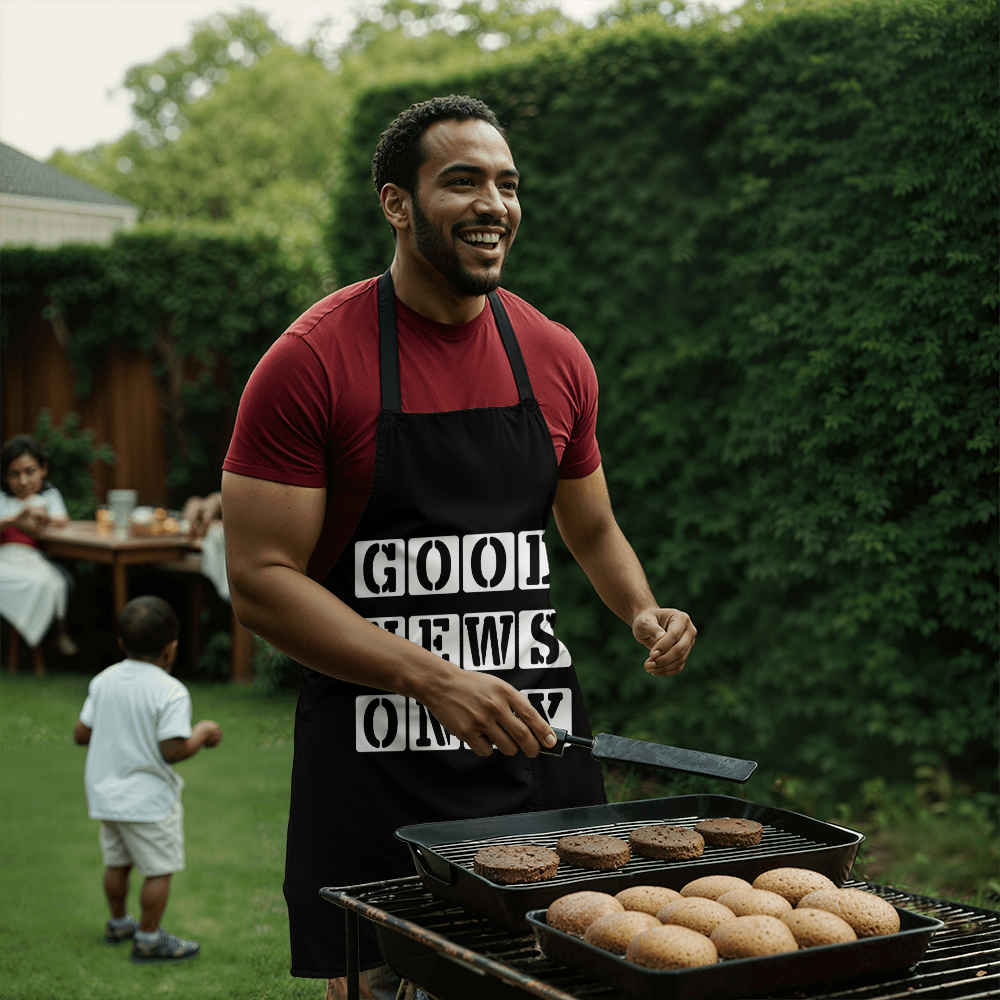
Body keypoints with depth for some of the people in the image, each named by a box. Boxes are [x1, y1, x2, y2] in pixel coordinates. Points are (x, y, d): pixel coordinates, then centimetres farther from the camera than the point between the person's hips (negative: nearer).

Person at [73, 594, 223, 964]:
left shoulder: (103, 681, 0)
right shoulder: (171, 693, -19)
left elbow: (80, 734, 4)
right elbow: (173, 750, -24)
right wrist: (202, 733, -7)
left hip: (106, 793, 7)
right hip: (148, 798, -7)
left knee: (117, 863, 22)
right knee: (160, 869, 6)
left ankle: (118, 923, 39)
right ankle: (149, 939, 13)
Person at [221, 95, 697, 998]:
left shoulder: (556, 358, 7)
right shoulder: (312, 362, -9)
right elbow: (260, 581, -13)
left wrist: (643, 612, 0)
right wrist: (434, 680, -22)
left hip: (538, 752, 5)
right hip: (374, 778, -4)